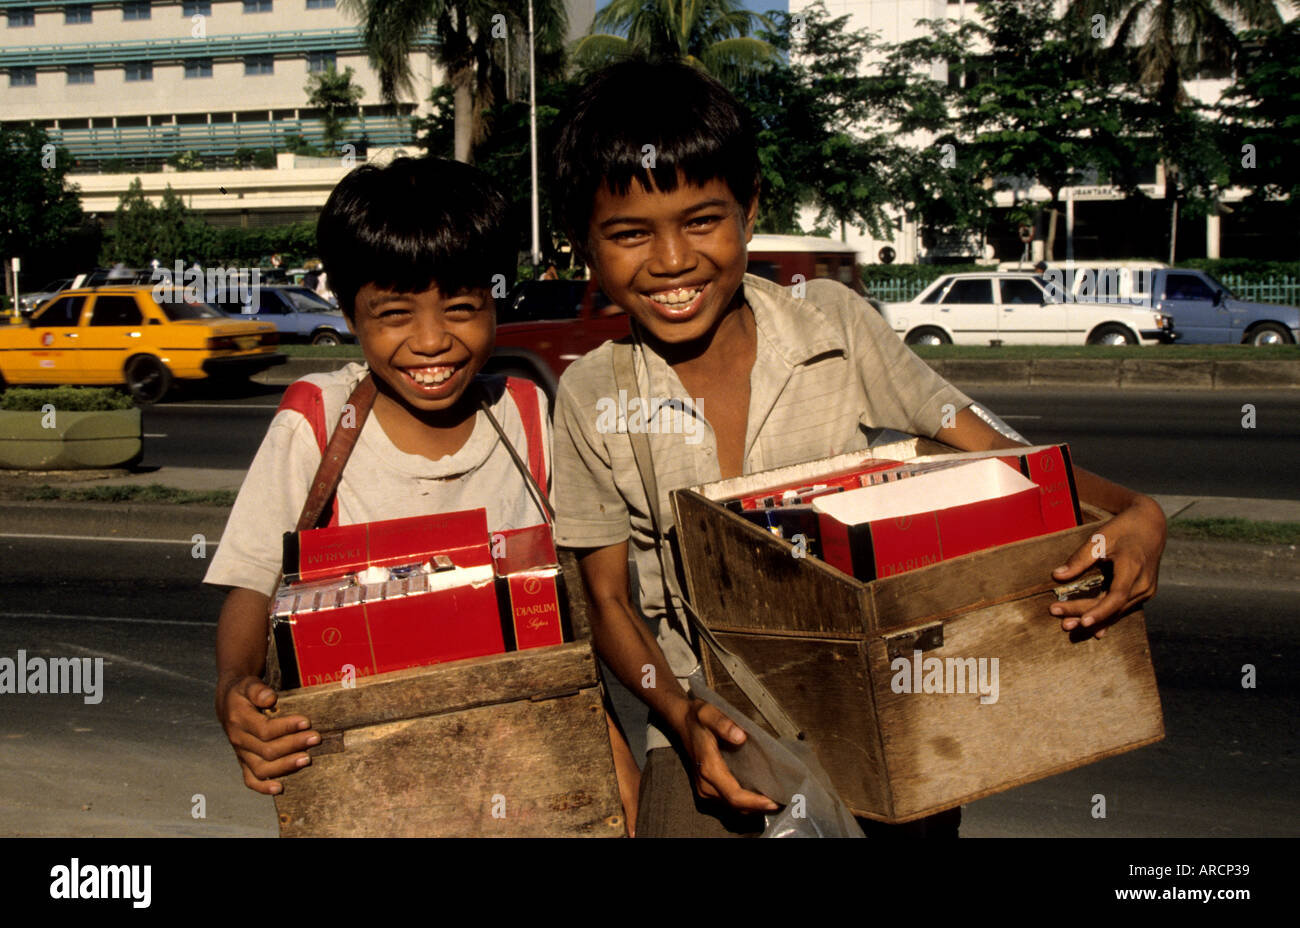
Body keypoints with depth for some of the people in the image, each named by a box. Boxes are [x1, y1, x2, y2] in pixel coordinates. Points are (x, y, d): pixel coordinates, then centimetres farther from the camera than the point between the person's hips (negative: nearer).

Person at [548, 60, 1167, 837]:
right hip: (711, 740, 0)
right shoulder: (593, 396, -3)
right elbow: (608, 598, 2)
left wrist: (1134, 514, -19)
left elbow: (994, 451, -1)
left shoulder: (834, 327, -4)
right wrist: (681, 717, -14)